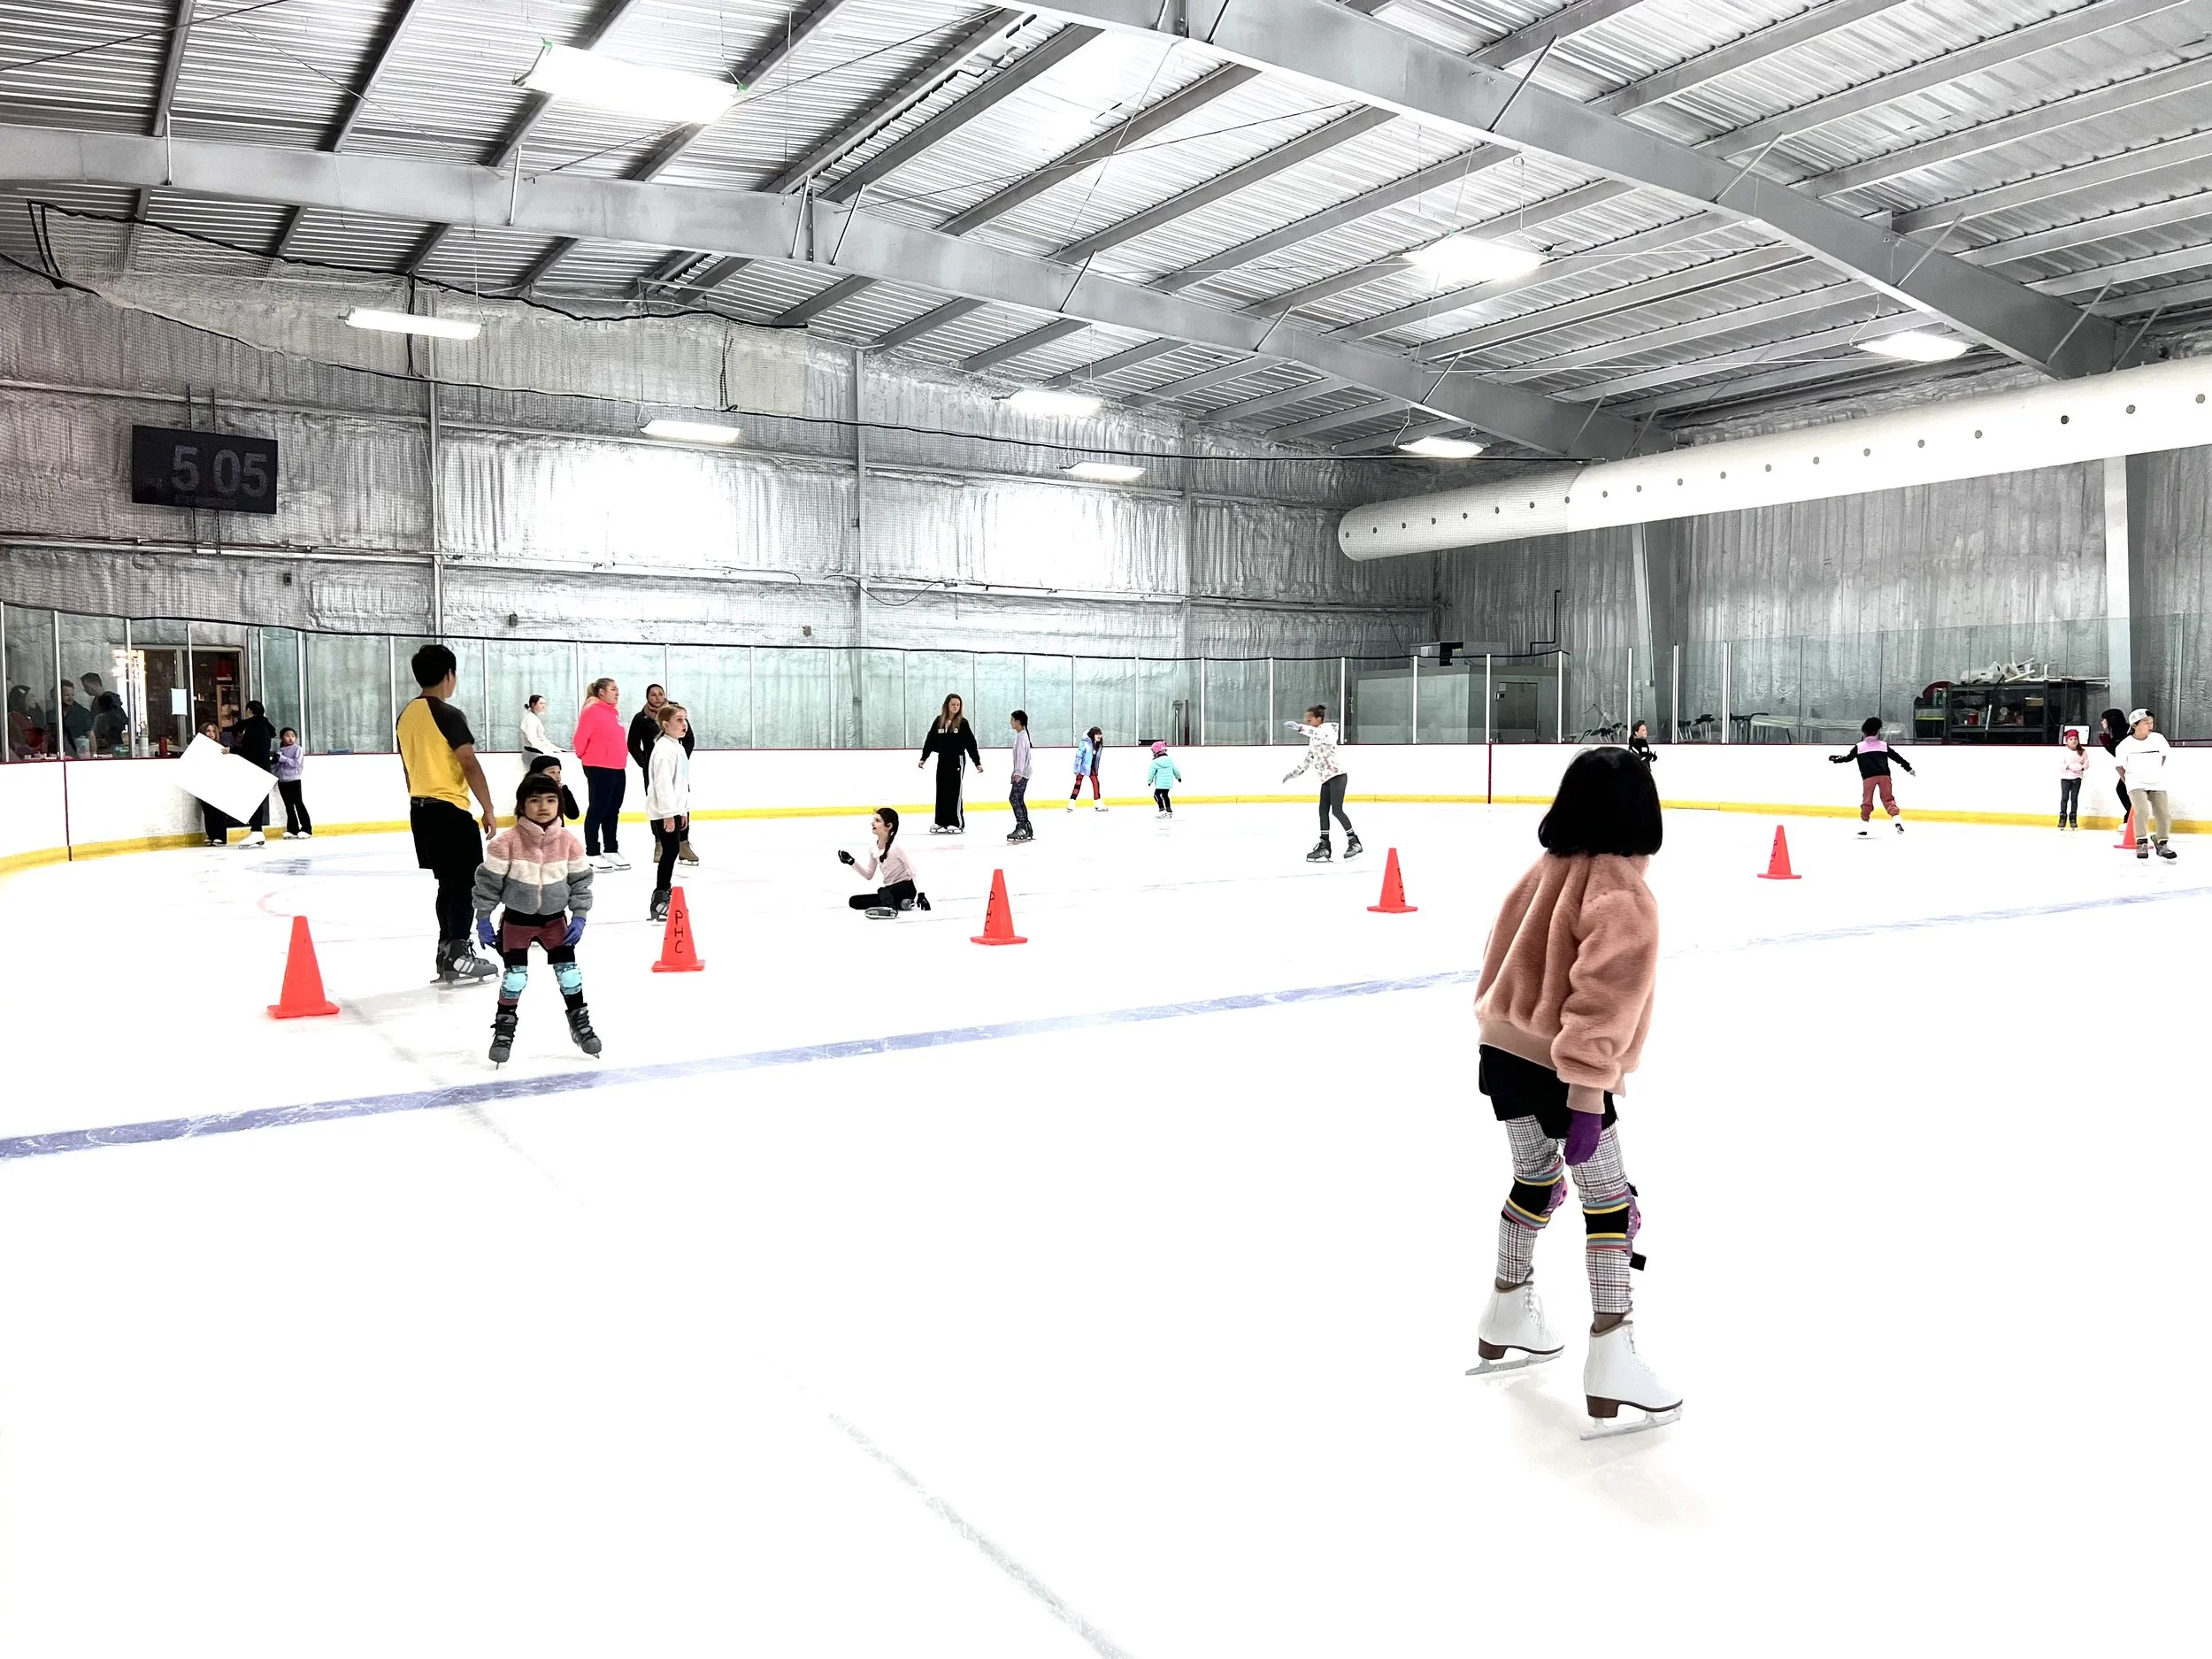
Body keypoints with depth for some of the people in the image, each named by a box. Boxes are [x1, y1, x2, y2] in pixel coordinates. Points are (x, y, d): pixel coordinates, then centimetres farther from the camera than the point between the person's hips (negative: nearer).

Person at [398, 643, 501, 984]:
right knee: (465, 882, -3)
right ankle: (457, 958, -6)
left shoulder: (406, 715, 11)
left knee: (449, 882, 15)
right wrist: (489, 810, -13)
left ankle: (448, 953, 17)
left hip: (420, 808, 8)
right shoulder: (448, 715, -14)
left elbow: (409, 766, 17)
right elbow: (469, 764, -18)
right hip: (449, 809, -8)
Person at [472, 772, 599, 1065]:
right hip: (517, 918, -2)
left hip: (555, 917, 2)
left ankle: (579, 1022, 22)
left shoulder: (568, 841, -11)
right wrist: (483, 919, -8)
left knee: (567, 968, 5)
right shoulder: (506, 842, -20)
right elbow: (488, 880, -11)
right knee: (515, 973, -2)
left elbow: (581, 880, 0)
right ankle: (504, 1027, 17)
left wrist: (579, 917, -3)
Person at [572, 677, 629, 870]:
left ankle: (612, 850, 22)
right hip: (599, 769, -8)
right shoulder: (592, 711, -13)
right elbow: (580, 738, -14)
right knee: (598, 810, -1)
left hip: (618, 769, 8)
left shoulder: (613, 712, 13)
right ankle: (592, 853, 7)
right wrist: (584, 756, 0)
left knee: (613, 811, 13)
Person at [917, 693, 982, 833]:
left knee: (954, 791, -3)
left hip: (957, 760, -4)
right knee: (941, 791, 6)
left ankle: (957, 823, 1)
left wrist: (977, 762, -8)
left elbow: (971, 744, -5)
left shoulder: (963, 723, -4)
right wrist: (923, 758, 7)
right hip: (942, 760, 4)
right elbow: (930, 740, 10)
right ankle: (941, 822, 12)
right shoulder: (939, 721, 5)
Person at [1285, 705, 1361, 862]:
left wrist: (1300, 728, -37)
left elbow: (1322, 735, -31)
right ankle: (1324, 847, 6)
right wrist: (1292, 773, 26)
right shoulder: (1313, 739, 21)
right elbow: (1308, 761, 29)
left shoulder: (1327, 728, -5)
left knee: (1337, 810, -13)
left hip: (1336, 775, -9)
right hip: (1327, 779, 9)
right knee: (1323, 811, 4)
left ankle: (1354, 842, -4)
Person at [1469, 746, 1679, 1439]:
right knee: (1610, 1202, 4)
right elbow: (1603, 1000, -23)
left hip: (1503, 1050, 8)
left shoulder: (1547, 868, 6)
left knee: (1535, 1181, 24)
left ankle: (1507, 1322, 37)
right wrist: (1589, 1094, -23)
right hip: (1557, 1068, -8)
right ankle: (1611, 1366, 5)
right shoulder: (1622, 896, -17)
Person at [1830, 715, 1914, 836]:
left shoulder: (1859, 746, 7)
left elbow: (1847, 757, 10)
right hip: (1884, 775, 2)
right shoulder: (1884, 745, 14)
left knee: (1867, 800, 8)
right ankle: (1896, 817, -11)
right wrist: (1908, 767, 24)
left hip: (1868, 777, -2)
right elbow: (1897, 757, 16)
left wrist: (1835, 759, 25)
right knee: (1888, 798, 8)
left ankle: (1864, 823, 9)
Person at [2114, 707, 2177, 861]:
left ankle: (2162, 844, 15)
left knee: (2163, 814, -2)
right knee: (2141, 811, -23)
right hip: (2136, 783, -3)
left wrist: (2157, 773, 15)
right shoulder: (2126, 744, -10)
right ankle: (2141, 844, -15)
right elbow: (2120, 766, 2)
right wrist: (2129, 782, 6)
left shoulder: (2158, 738, -5)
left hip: (2157, 783, 3)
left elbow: (2163, 756, 13)